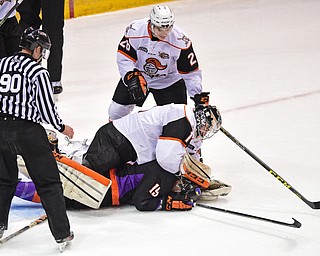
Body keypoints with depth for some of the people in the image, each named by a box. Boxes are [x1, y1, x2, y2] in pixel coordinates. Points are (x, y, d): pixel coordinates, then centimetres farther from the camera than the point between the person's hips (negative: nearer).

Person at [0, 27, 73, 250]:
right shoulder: (38, 71, -10)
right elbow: (46, 107, -9)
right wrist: (61, 127, 7)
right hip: (27, 131, -5)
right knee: (48, 183, 3)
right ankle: (62, 234, 2)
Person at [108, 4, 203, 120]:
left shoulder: (180, 40, -29)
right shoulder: (135, 30, -27)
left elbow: (190, 72, -21)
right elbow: (124, 57, -18)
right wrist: (132, 77, -32)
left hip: (168, 81, -1)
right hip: (138, 74, 1)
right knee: (117, 111, 6)